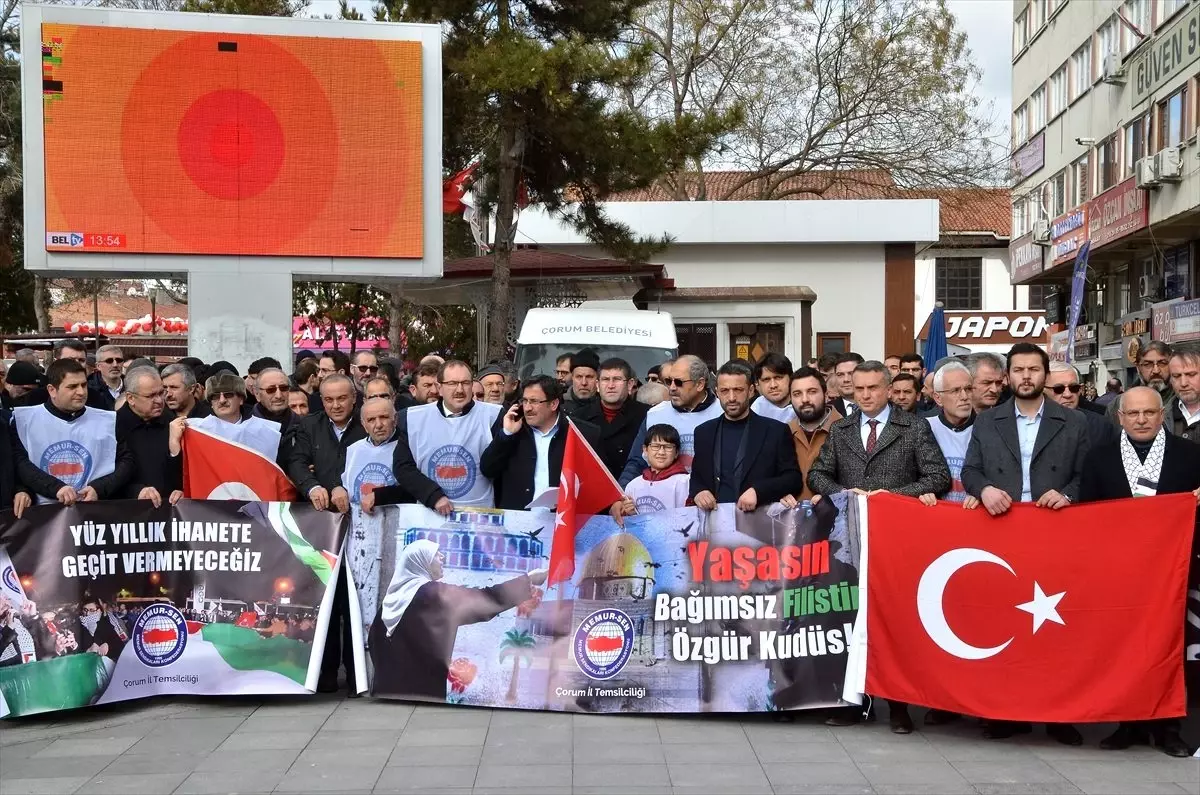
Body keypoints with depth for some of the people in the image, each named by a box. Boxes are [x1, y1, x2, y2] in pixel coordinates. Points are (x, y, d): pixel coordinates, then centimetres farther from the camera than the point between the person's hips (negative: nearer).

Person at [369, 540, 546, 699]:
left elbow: (375, 638, 16)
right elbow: (483, 598, -15)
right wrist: (528, 580, -10)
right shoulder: (432, 594, -12)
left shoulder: (395, 594, 10)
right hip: (423, 690, -8)